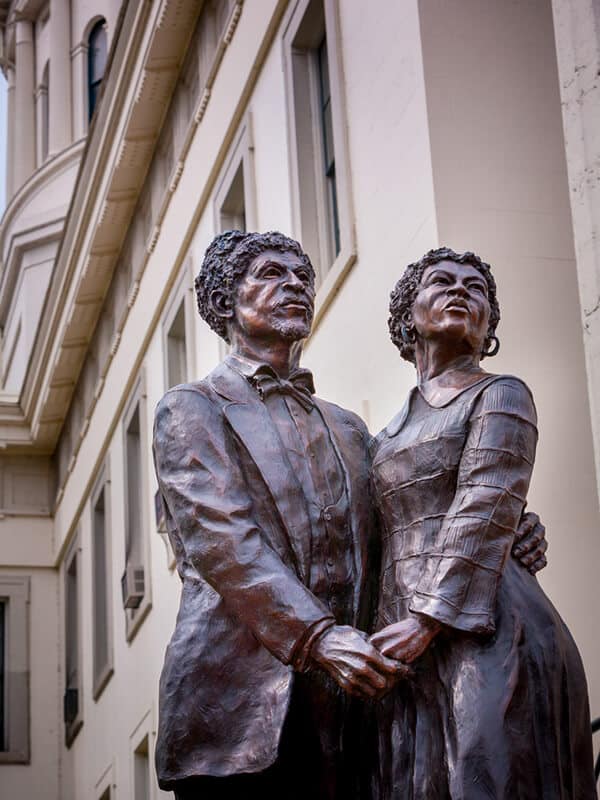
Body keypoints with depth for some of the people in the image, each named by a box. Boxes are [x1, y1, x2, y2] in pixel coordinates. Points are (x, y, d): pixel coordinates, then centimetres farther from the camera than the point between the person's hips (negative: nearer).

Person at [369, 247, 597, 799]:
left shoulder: (499, 396, 3)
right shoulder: (394, 431, 23)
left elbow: (485, 514, -10)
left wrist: (427, 621, -18)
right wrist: (383, 629, 12)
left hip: (481, 633, -6)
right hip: (408, 648, 6)